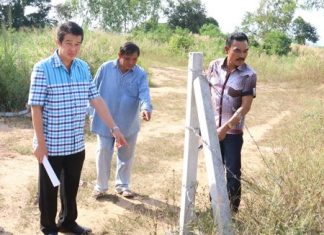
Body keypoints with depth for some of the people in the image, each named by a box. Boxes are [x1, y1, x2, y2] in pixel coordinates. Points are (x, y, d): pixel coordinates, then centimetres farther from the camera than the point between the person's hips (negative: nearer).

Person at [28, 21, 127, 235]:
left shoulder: (84, 68, 2)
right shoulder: (43, 69, -15)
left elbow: (97, 100, 5)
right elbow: (36, 108, -13)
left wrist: (114, 128, 2)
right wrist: (40, 143, -14)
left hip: (77, 144, 5)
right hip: (52, 145, -5)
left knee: (72, 187, 20)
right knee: (49, 189, 13)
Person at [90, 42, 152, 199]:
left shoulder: (141, 75, -8)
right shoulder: (105, 68, -7)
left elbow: (144, 94, -21)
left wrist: (146, 108, -42)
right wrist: (92, 113, 0)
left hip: (128, 124, 1)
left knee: (126, 156, 13)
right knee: (103, 153, 5)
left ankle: (122, 185, 30)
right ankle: (101, 186, 22)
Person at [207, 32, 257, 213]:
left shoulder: (249, 75, -13)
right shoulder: (214, 66, -1)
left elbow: (245, 107, -15)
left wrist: (226, 127, -21)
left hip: (233, 131, -4)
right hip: (212, 128, 4)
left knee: (233, 172, 0)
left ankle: (232, 211, 14)